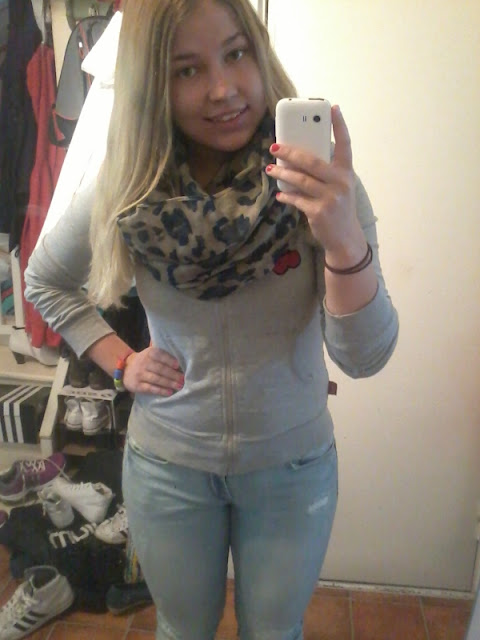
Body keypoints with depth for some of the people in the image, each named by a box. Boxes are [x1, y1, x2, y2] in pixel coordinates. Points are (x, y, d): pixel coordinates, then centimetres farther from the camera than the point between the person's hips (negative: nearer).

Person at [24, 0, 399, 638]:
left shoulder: (320, 183, -17)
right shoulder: (121, 195, -13)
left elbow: (364, 357, -21)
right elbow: (44, 282, 6)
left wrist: (345, 241, -38)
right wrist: (120, 361, -5)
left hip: (292, 464, 0)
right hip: (168, 464, 1)